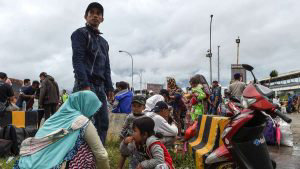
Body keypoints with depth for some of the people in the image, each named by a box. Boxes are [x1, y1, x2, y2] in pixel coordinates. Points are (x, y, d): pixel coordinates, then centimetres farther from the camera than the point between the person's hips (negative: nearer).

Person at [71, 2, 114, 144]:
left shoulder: (104, 42, 25)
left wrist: (109, 87, 10)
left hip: (100, 86, 7)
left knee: (103, 122, 4)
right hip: (85, 83, -7)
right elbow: (77, 60, -10)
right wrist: (84, 84, -21)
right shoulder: (80, 33, 4)